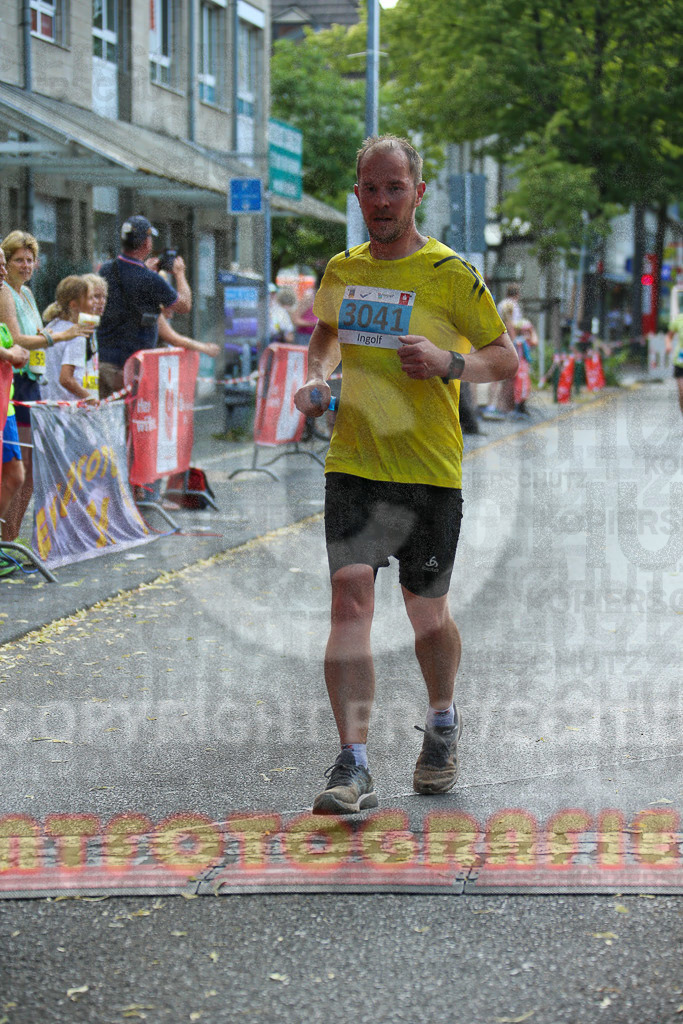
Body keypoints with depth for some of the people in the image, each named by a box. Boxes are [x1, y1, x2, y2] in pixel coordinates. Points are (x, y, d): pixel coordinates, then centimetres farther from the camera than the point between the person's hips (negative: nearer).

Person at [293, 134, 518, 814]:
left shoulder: (452, 274, -5)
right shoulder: (341, 270, 8)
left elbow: (507, 357, 0)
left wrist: (450, 362, -20)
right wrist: (316, 377, 8)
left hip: (430, 470, -2)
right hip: (352, 462, 2)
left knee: (427, 612, 9)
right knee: (349, 599, -13)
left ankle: (441, 726, 39)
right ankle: (352, 768, -15)